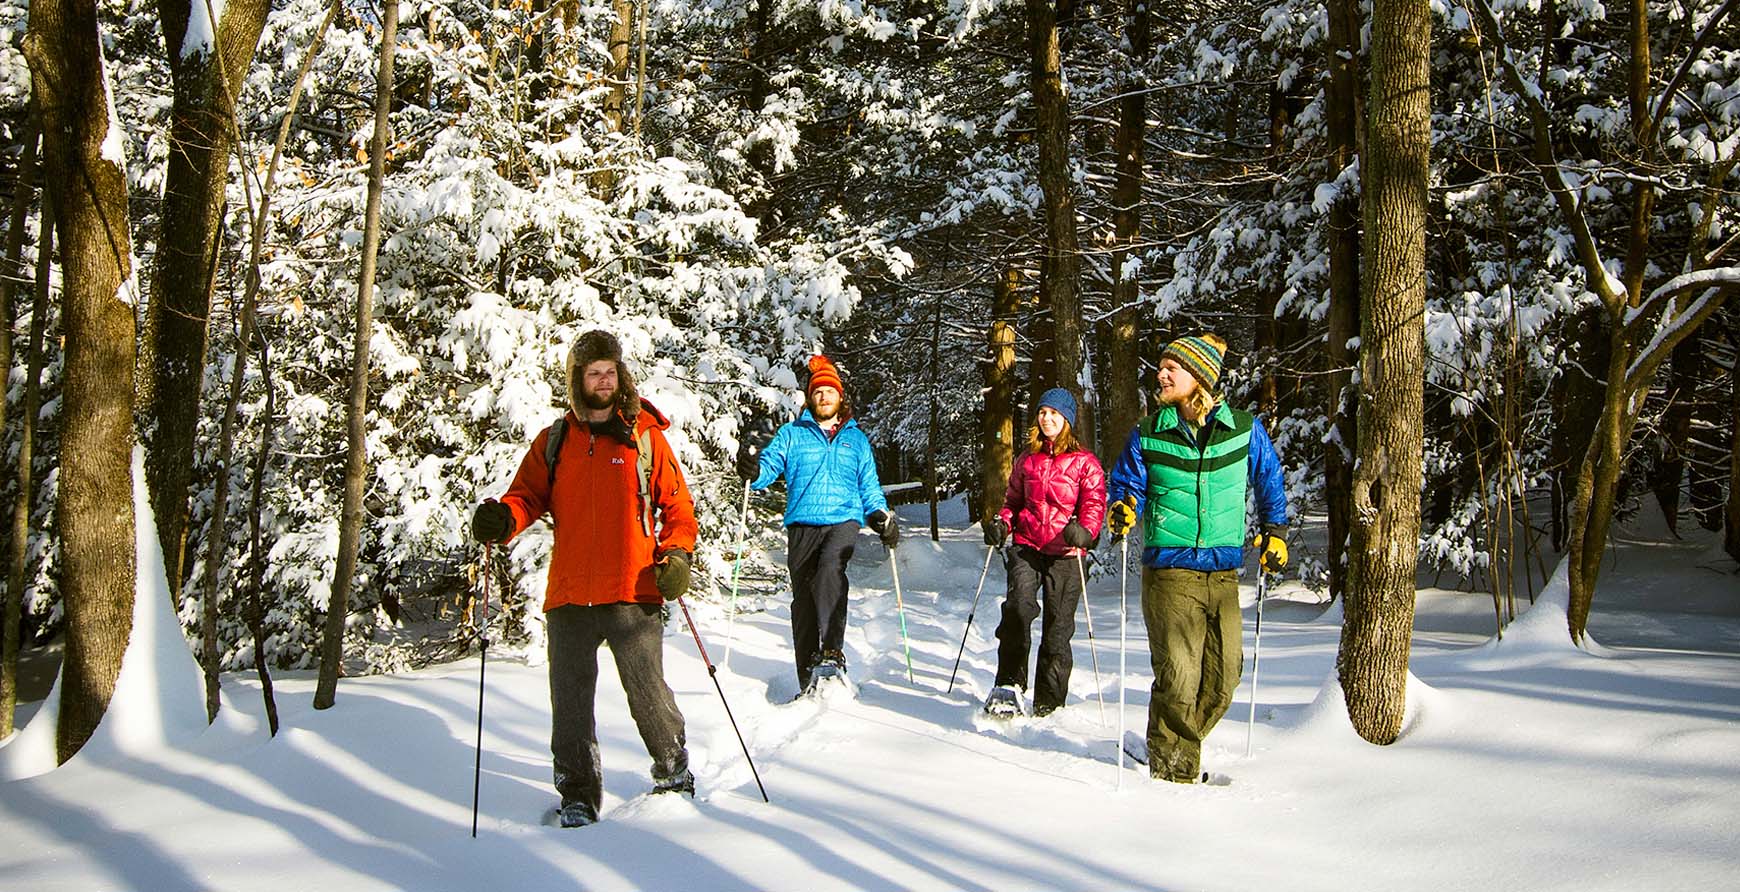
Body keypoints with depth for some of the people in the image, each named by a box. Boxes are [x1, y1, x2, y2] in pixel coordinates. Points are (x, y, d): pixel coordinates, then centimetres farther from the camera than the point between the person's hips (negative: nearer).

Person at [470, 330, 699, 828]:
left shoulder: (644, 435, 7)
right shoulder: (554, 441, 13)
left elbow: (676, 504, 8)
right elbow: (528, 493, 9)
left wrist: (676, 554, -7)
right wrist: (501, 518, -14)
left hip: (632, 593, -2)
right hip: (569, 594, 3)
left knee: (648, 694, -2)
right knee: (569, 701, 5)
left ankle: (675, 778, 19)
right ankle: (577, 797, 17)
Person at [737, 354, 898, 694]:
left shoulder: (856, 439, 20)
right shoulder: (792, 434, 15)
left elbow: (869, 486, 22)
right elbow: (770, 465, 3)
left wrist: (881, 515, 5)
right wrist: (753, 469, -20)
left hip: (843, 520, -1)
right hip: (802, 523, 1)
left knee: (830, 569, -31)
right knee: (803, 597, -3)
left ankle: (832, 652, -35)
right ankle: (808, 676, 2)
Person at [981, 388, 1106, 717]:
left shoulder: (1084, 462, 4)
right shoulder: (1028, 460, 16)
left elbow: (1095, 503, -2)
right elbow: (1013, 498, 25)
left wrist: (1084, 531, -22)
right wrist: (1001, 523, 5)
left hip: (1064, 553, -2)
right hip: (1026, 545, 2)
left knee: (1058, 627, 1)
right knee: (1019, 604, -22)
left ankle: (1049, 703, 12)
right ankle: (1008, 685, -13)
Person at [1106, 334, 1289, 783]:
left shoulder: (1244, 429, 4)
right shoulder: (1148, 434, 2)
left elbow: (1269, 479, 19)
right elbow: (1127, 483, 8)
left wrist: (1274, 531, 15)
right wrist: (1123, 508, -13)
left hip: (1223, 574, 2)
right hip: (1170, 572, -2)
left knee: (1223, 676, 5)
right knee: (1177, 677, -8)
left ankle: (1177, 743, 28)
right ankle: (1173, 770, 8)